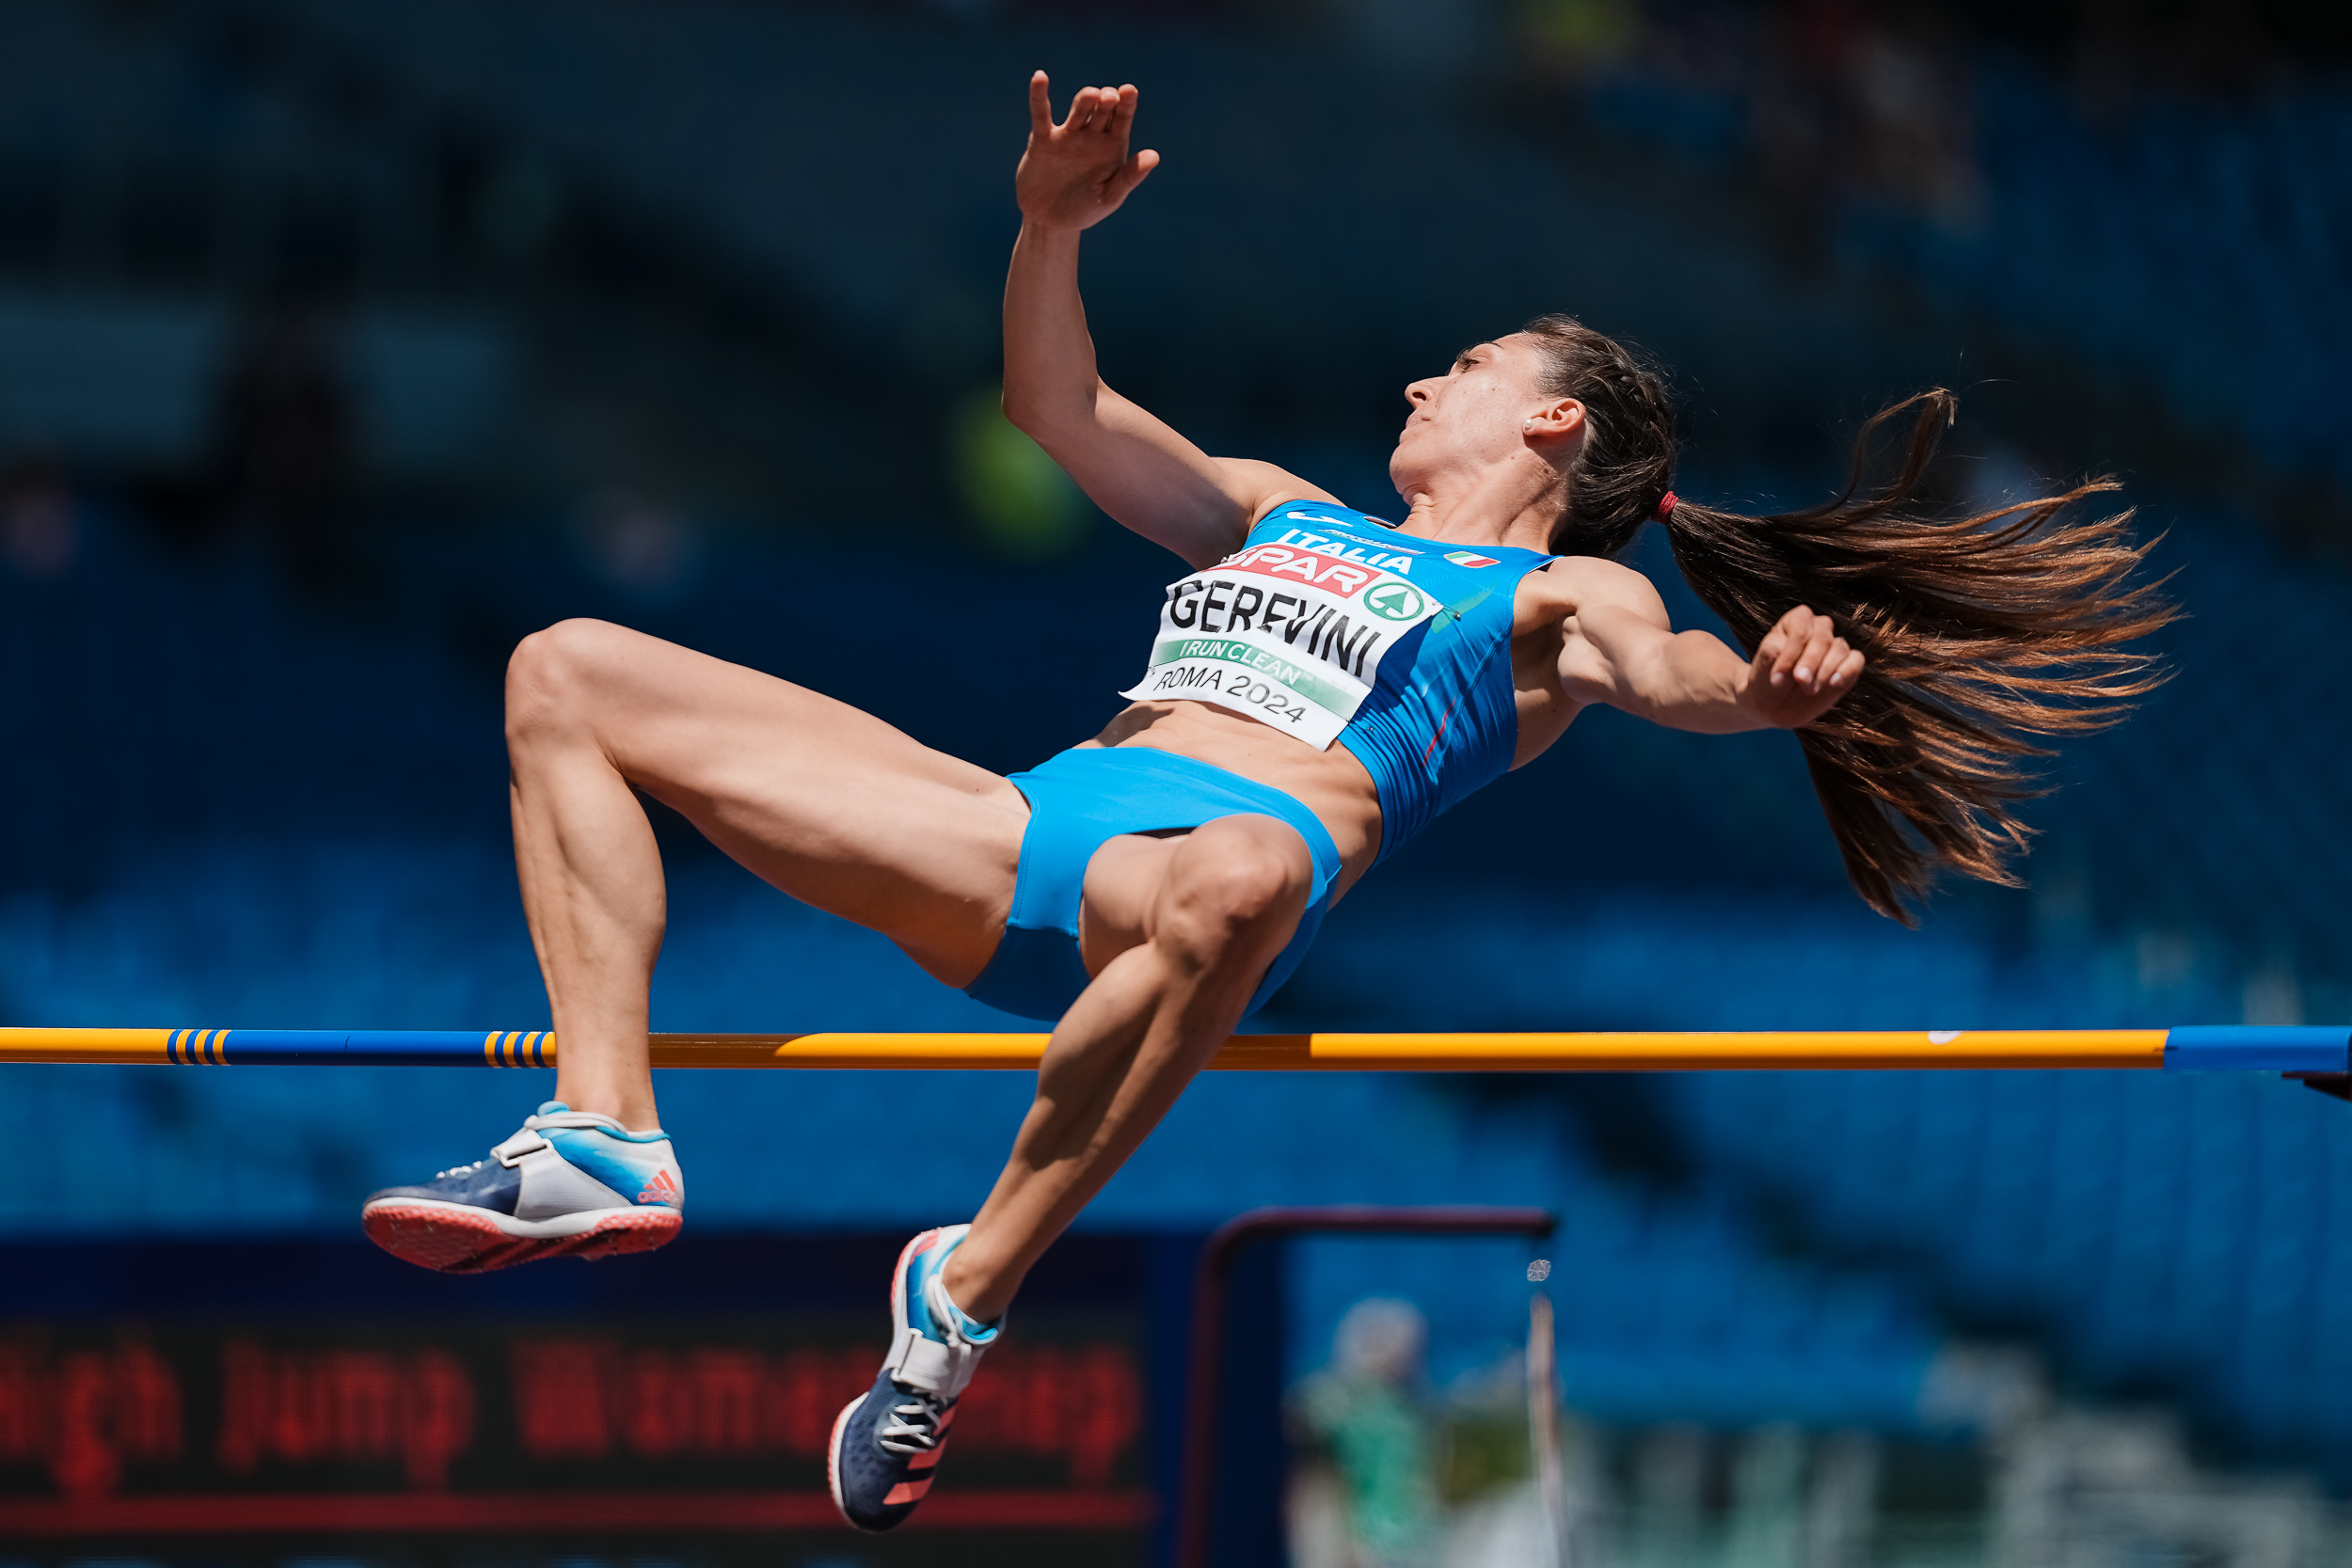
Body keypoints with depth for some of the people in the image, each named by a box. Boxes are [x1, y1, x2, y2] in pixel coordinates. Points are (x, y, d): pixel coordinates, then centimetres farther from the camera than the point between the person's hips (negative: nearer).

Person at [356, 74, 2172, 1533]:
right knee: (572, 673, 1)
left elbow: (1661, 671, -6)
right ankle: (607, 1136, -15)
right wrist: (1052, 231, 18)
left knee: (1236, 879, -49)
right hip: (1025, 833, 7)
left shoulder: (1560, 594, 16)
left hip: (1221, 849, -7)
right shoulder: (1280, 517, 35)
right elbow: (1064, 407, 35)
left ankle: (969, 1289, -35)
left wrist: (1765, 684, -29)